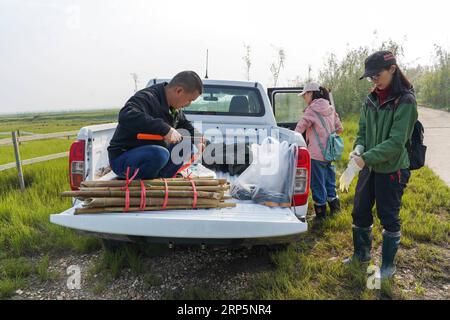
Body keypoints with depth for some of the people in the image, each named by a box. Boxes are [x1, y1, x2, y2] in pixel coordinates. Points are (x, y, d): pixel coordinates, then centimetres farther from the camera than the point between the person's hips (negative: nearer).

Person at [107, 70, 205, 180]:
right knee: (160, 154, -35)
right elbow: (126, 117, -42)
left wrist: (197, 139, 4)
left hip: (151, 154, 9)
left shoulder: (174, 107, 5)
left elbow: (185, 124, 24)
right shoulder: (146, 98, -22)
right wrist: (165, 129, -43)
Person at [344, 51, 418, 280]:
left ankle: (388, 264, 26)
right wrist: (358, 148, -9)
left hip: (392, 169, -6)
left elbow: (396, 141, -21)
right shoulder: (371, 100, 4)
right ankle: (361, 253, 36)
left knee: (388, 218, 6)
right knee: (360, 213, 14)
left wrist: (367, 158, -27)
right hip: (369, 167, 6)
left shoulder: (405, 101, -14)